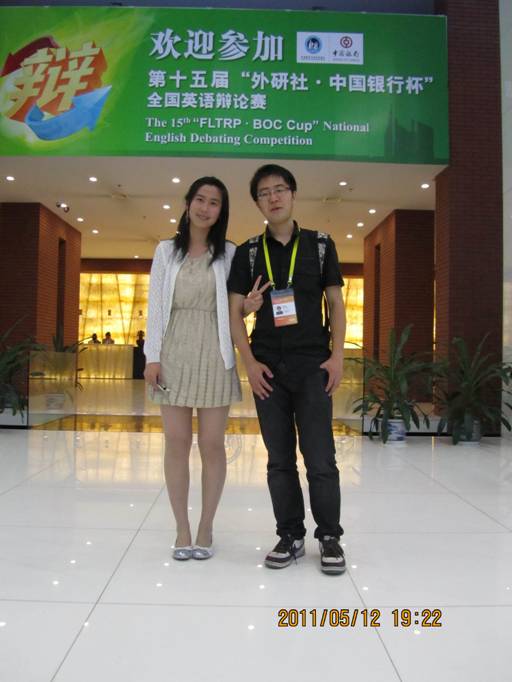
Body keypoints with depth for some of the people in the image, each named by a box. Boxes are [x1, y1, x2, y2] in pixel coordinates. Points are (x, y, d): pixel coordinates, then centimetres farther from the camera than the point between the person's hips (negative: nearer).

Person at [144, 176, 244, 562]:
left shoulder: (228, 253, 7)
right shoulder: (166, 251, 10)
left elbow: (234, 306, 8)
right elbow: (156, 305, 6)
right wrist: (152, 356, -2)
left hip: (214, 355, -1)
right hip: (174, 354, 1)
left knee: (212, 444, 2)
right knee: (177, 443, 2)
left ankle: (206, 528, 16)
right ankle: (182, 528, 15)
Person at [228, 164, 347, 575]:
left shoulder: (320, 245, 6)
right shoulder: (248, 253, 7)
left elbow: (336, 304, 6)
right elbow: (235, 311, 4)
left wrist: (337, 356, -5)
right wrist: (250, 363, -6)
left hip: (313, 366, -1)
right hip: (268, 369, 2)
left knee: (320, 458, 0)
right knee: (280, 459, 9)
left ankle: (330, 537, 17)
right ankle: (291, 537, 22)